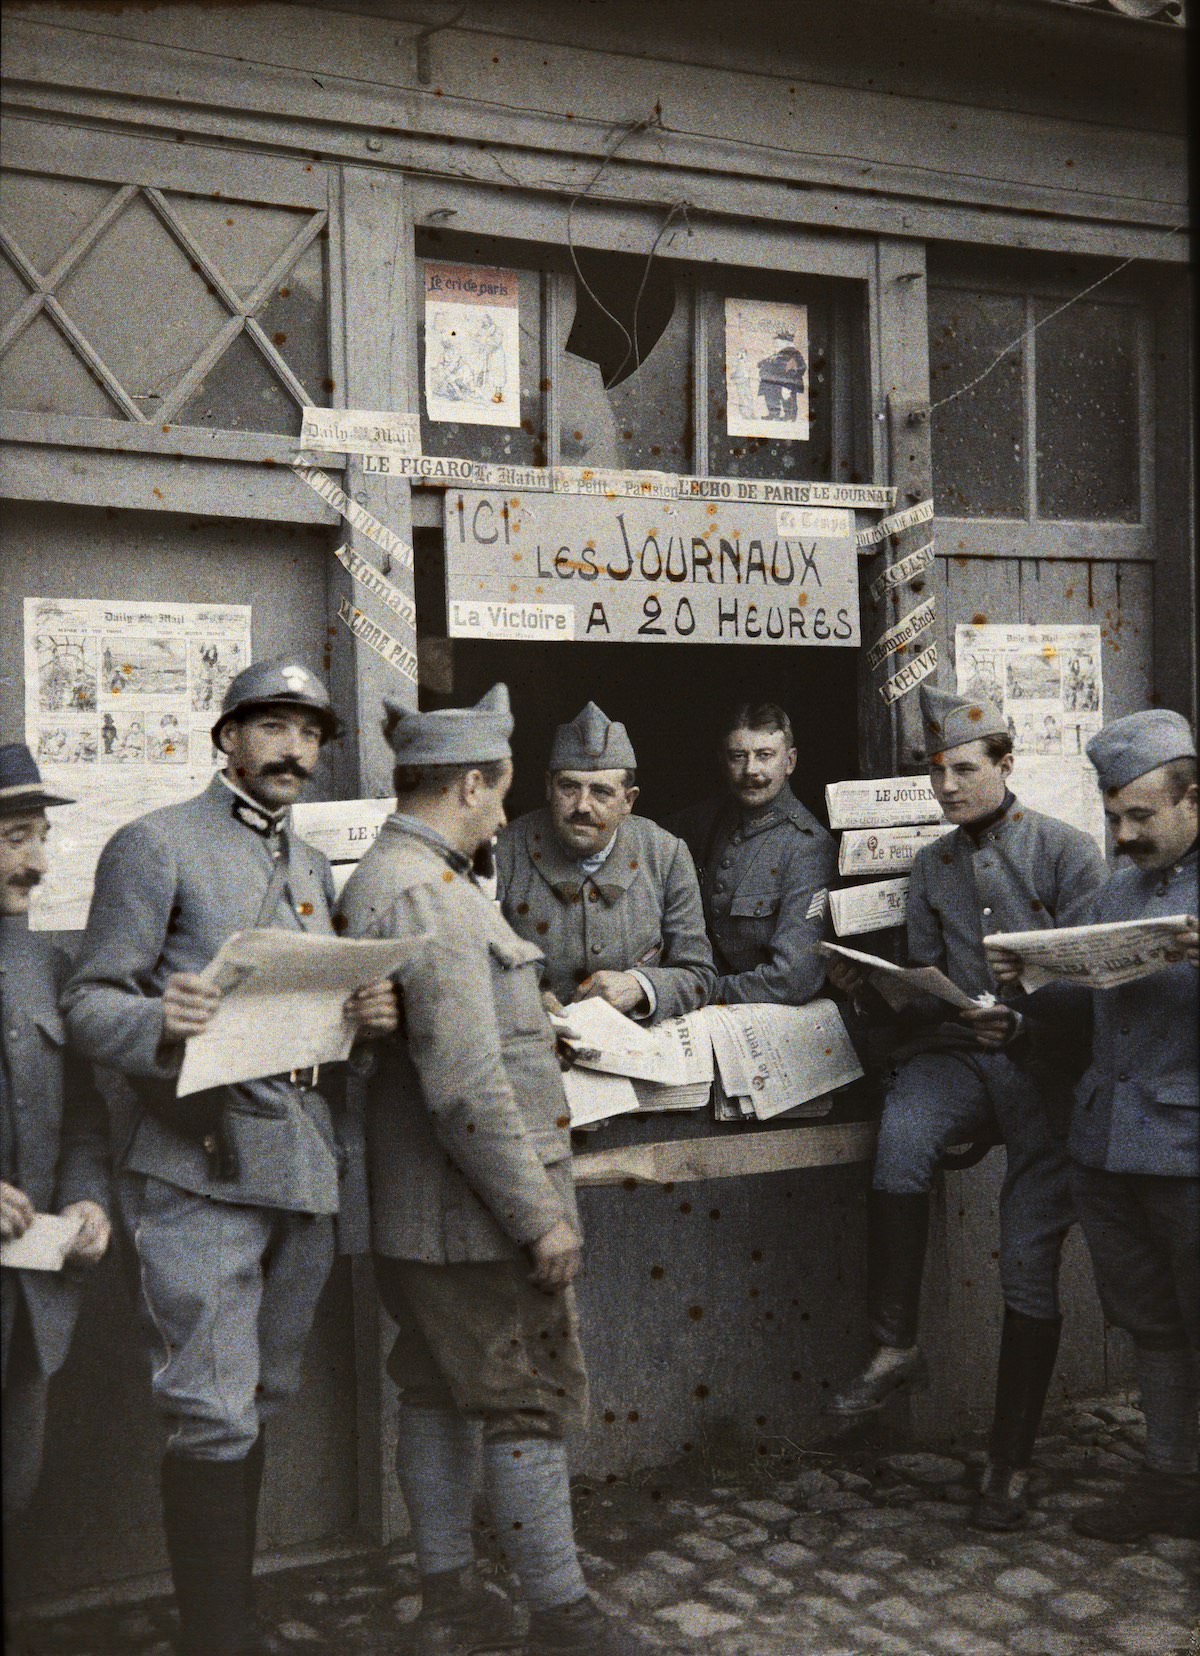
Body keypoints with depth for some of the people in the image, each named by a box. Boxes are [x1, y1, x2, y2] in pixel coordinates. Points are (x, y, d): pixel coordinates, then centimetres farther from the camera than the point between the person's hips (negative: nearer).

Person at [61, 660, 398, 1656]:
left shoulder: (313, 866, 19)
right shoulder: (156, 846, -3)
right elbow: (89, 1003, -7)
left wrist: (371, 1014, 0)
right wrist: (160, 1024, -29)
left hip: (303, 1163, 7)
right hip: (200, 1166, -7)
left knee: (260, 1401, 14)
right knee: (215, 1415, -6)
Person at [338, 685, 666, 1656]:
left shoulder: (378, 879, 12)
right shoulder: (427, 895, -21)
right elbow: (465, 1086, -25)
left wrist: (535, 1031, 23)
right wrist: (540, 1214, -20)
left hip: (417, 1212, 10)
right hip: (478, 1209, -10)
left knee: (440, 1394, 16)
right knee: (532, 1402, 1)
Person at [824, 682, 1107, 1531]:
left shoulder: (1068, 850, 1)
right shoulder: (932, 864, 17)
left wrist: (1023, 1020, -19)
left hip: (1045, 1057, -3)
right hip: (956, 1051, 3)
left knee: (1031, 1262, -4)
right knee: (903, 1133, -33)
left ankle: (1010, 1461, 9)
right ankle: (895, 1344, -20)